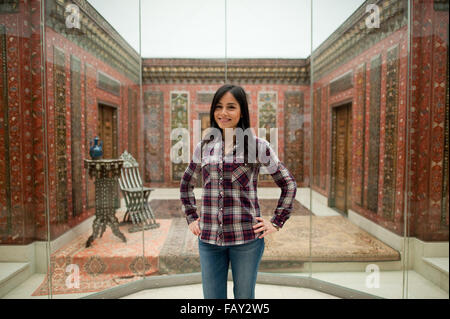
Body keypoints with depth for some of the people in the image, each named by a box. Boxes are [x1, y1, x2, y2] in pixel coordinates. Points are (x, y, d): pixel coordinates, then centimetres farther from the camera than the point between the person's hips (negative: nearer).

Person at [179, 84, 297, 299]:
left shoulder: (257, 146, -4)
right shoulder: (204, 146, 5)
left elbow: (289, 184, 3)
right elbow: (186, 184, 20)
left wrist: (276, 222, -1)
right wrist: (191, 218, 12)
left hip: (246, 238, -2)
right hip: (209, 238, 3)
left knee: (244, 296, 14)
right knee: (212, 295, 15)